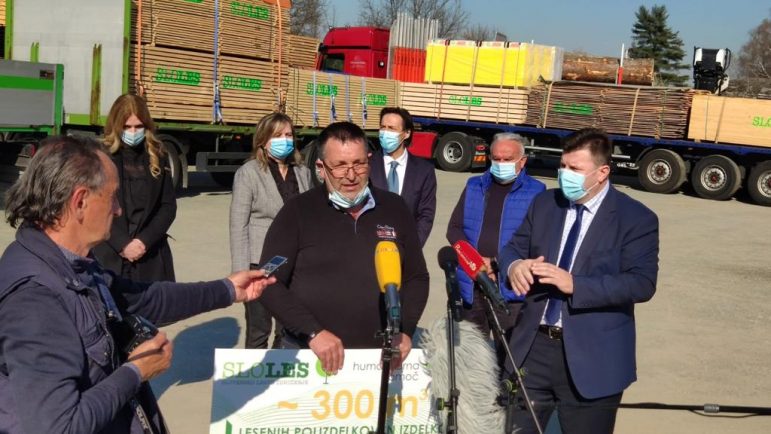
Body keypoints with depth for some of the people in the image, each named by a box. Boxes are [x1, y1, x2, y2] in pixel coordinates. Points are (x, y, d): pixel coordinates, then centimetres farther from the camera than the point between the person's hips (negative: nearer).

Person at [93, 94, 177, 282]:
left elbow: (169, 206, 6)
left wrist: (145, 241, -7)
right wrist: (122, 244, -12)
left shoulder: (158, 157, 9)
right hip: (109, 255, -2)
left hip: (151, 255, 2)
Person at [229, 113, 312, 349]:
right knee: (258, 332, 4)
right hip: (261, 263, -4)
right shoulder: (248, 173, -4)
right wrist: (241, 272, -12)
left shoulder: (302, 172, 8)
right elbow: (238, 226, -7)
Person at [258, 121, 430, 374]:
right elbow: (270, 284, -7)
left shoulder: (394, 208, 4)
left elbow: (416, 277, 10)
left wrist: (404, 331, -5)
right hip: (310, 356, -2)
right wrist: (313, 332, -17)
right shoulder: (297, 212, -4)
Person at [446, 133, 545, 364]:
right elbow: (454, 228, 8)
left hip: (509, 287, -4)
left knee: (508, 353, -2)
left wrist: (499, 264, -14)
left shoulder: (535, 192, 0)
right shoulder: (474, 187, 12)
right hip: (470, 283, 4)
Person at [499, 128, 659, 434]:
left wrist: (574, 284, -27)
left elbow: (642, 283, -17)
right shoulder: (544, 203, 8)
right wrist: (515, 265, -14)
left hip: (590, 358, -4)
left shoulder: (636, 218, -8)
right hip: (532, 346, 5)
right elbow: (513, 248, 12)